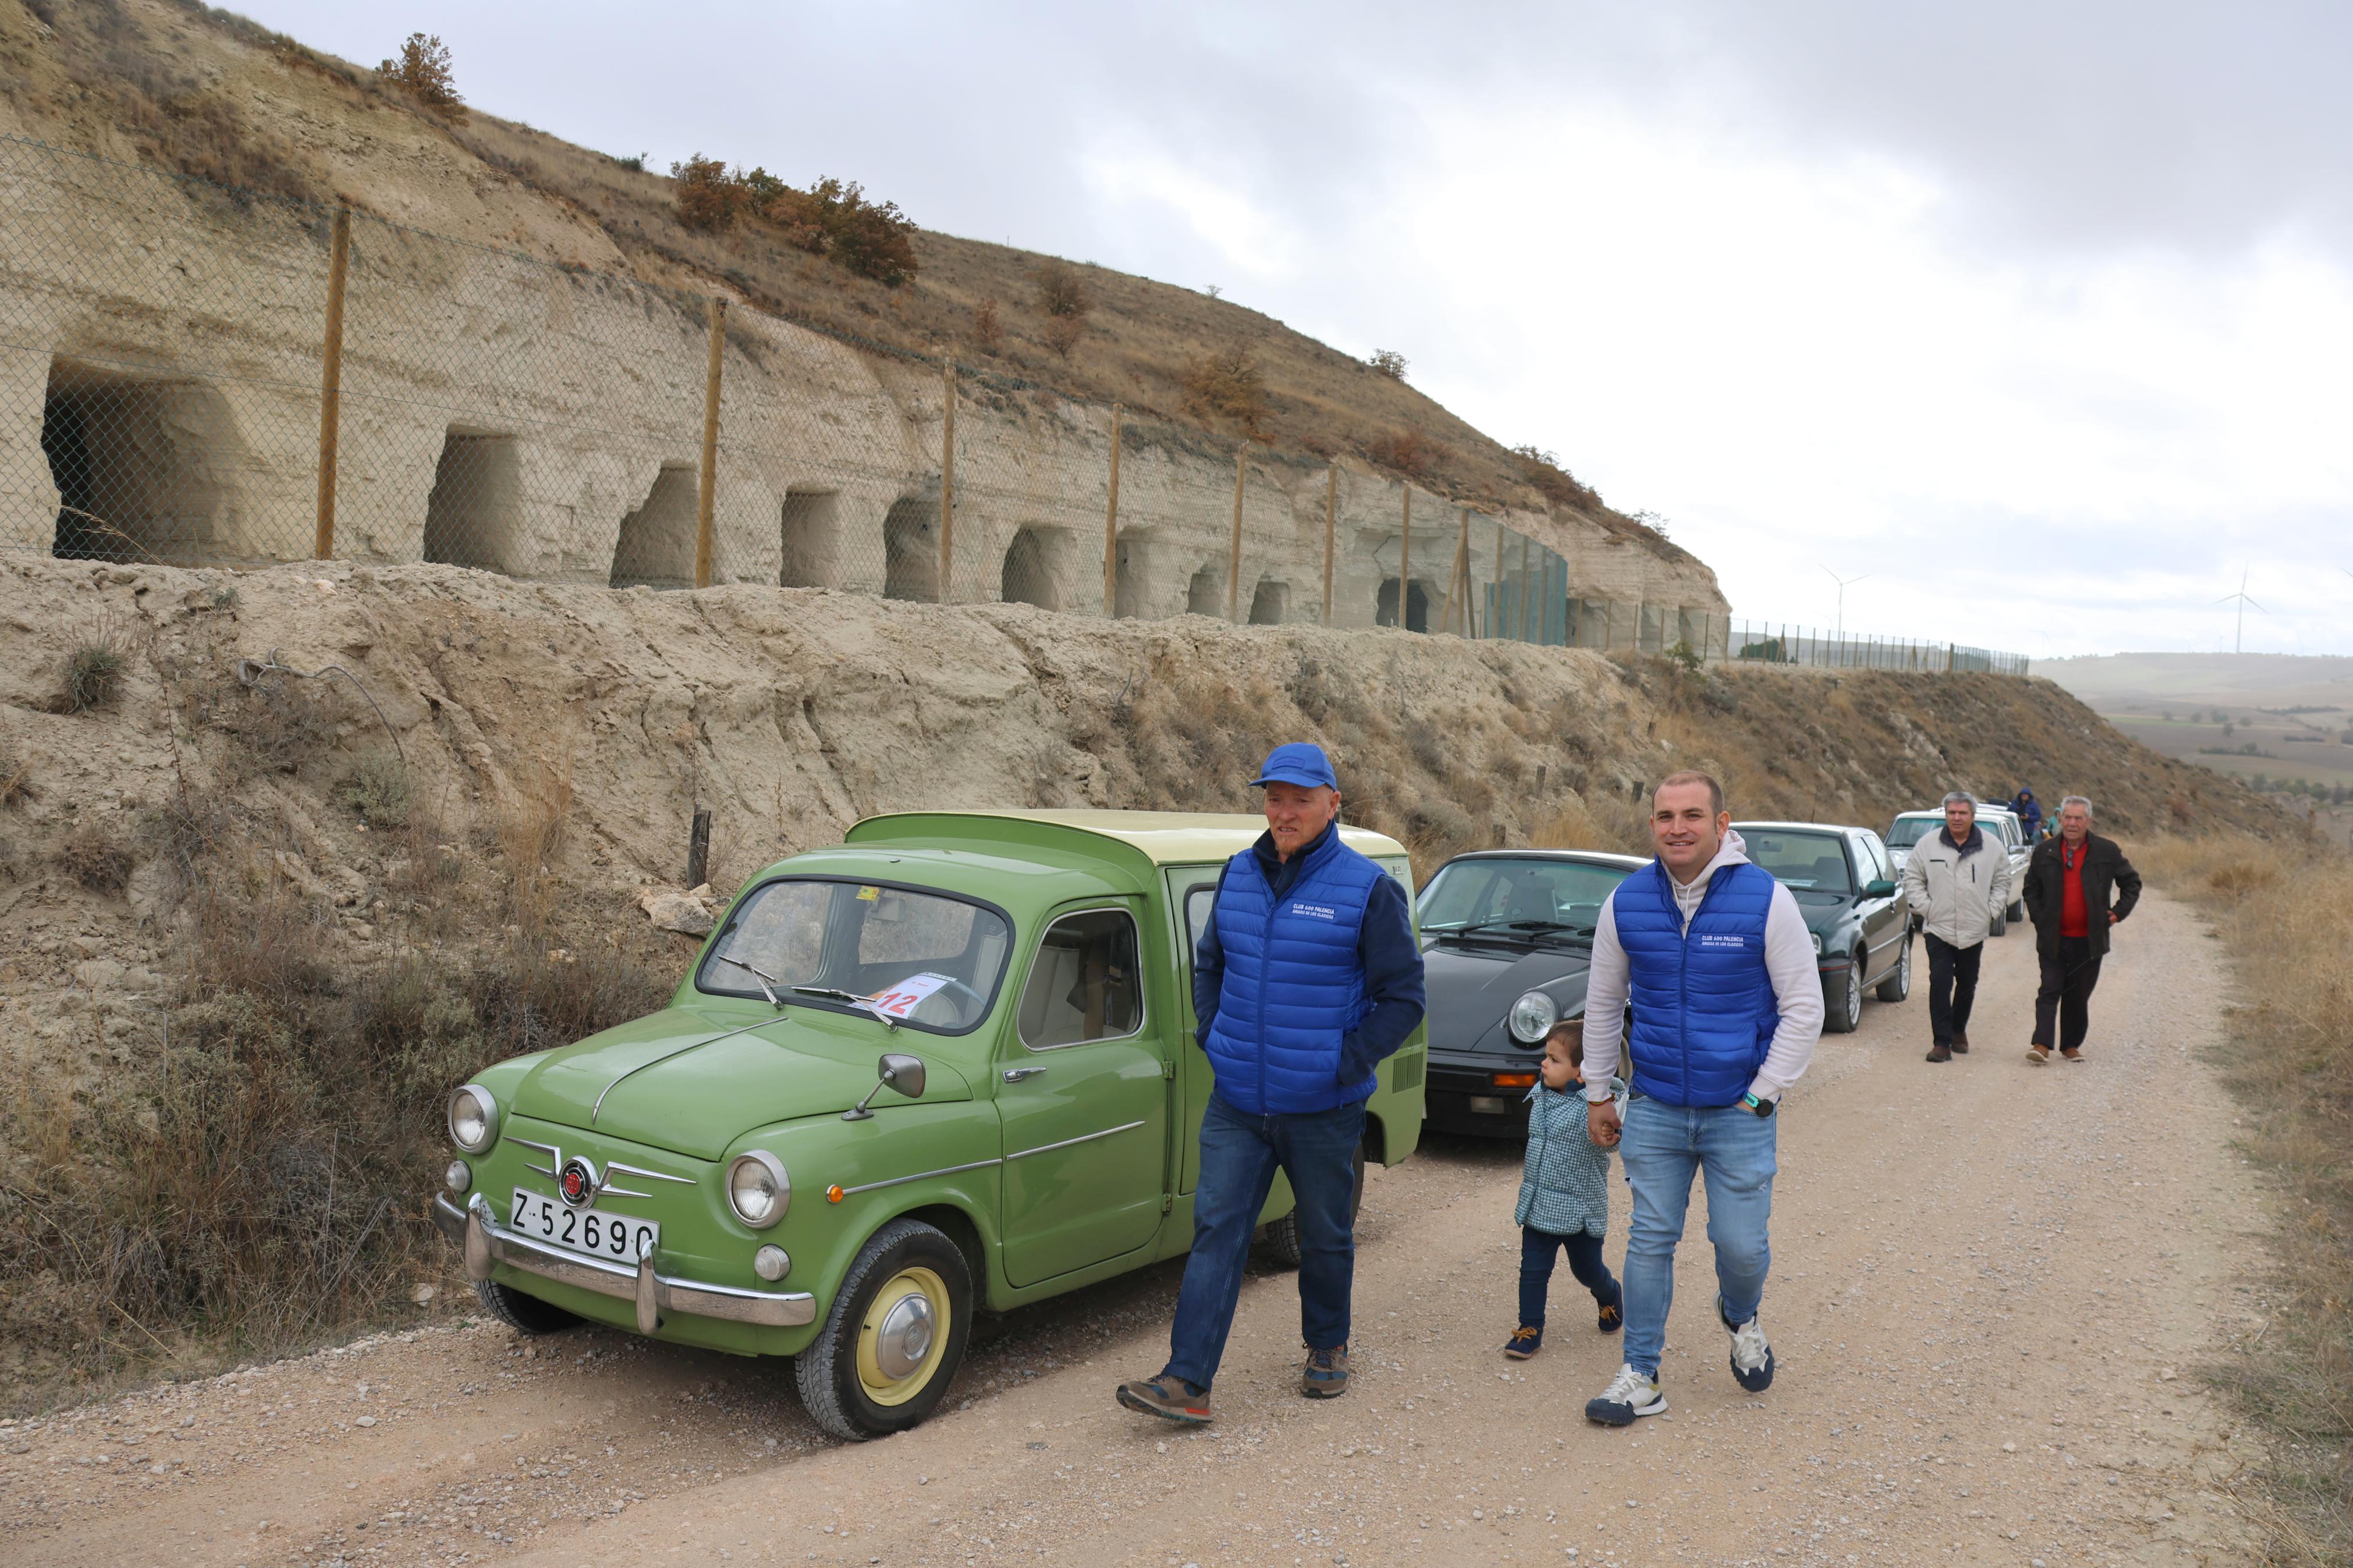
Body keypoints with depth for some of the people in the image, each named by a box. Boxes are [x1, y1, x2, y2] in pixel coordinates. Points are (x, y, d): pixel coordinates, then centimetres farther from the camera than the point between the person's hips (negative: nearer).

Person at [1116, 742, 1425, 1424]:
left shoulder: (1368, 889, -9)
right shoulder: (1238, 875, 5)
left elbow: (1403, 997, -6)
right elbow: (1209, 964, 19)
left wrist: (1346, 1066, -12)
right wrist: (1212, 1038, 7)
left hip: (1322, 1110, -3)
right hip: (1235, 1104, 3)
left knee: (1325, 1236, 13)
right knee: (1216, 1230, -3)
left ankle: (1328, 1348, 36)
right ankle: (1187, 1381, -4)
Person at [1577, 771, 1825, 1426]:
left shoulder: (1765, 899, -10)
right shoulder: (1625, 903, -2)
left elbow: (1804, 1008, -4)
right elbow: (1603, 1004, 11)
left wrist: (1762, 1095, -7)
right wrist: (1597, 1094, 12)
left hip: (1739, 1112, -2)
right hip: (1654, 1110, 2)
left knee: (1741, 1245, 3)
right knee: (1650, 1241, 4)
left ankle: (1741, 1321, 37)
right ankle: (1639, 1377, 15)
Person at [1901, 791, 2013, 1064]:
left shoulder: (1992, 849, 2)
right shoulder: (1929, 846, -1)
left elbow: (2002, 882, 11)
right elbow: (1912, 878, 5)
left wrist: (1991, 911, 2)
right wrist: (1925, 907, -3)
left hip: (1975, 930, 2)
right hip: (1938, 929, -2)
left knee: (1967, 984, 13)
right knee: (1940, 984, -10)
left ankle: (1958, 1031, 34)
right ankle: (1941, 1042, -8)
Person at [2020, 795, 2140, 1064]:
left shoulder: (2107, 851, 1)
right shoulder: (2045, 851, 3)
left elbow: (2132, 883, 14)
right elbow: (2031, 888, 15)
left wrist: (2119, 912, 4)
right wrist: (2038, 918, 4)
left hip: (2089, 940, 0)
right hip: (2053, 938, 0)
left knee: (2079, 996, 8)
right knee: (2050, 990, -4)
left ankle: (2071, 1045, 18)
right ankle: (2042, 1044, -8)